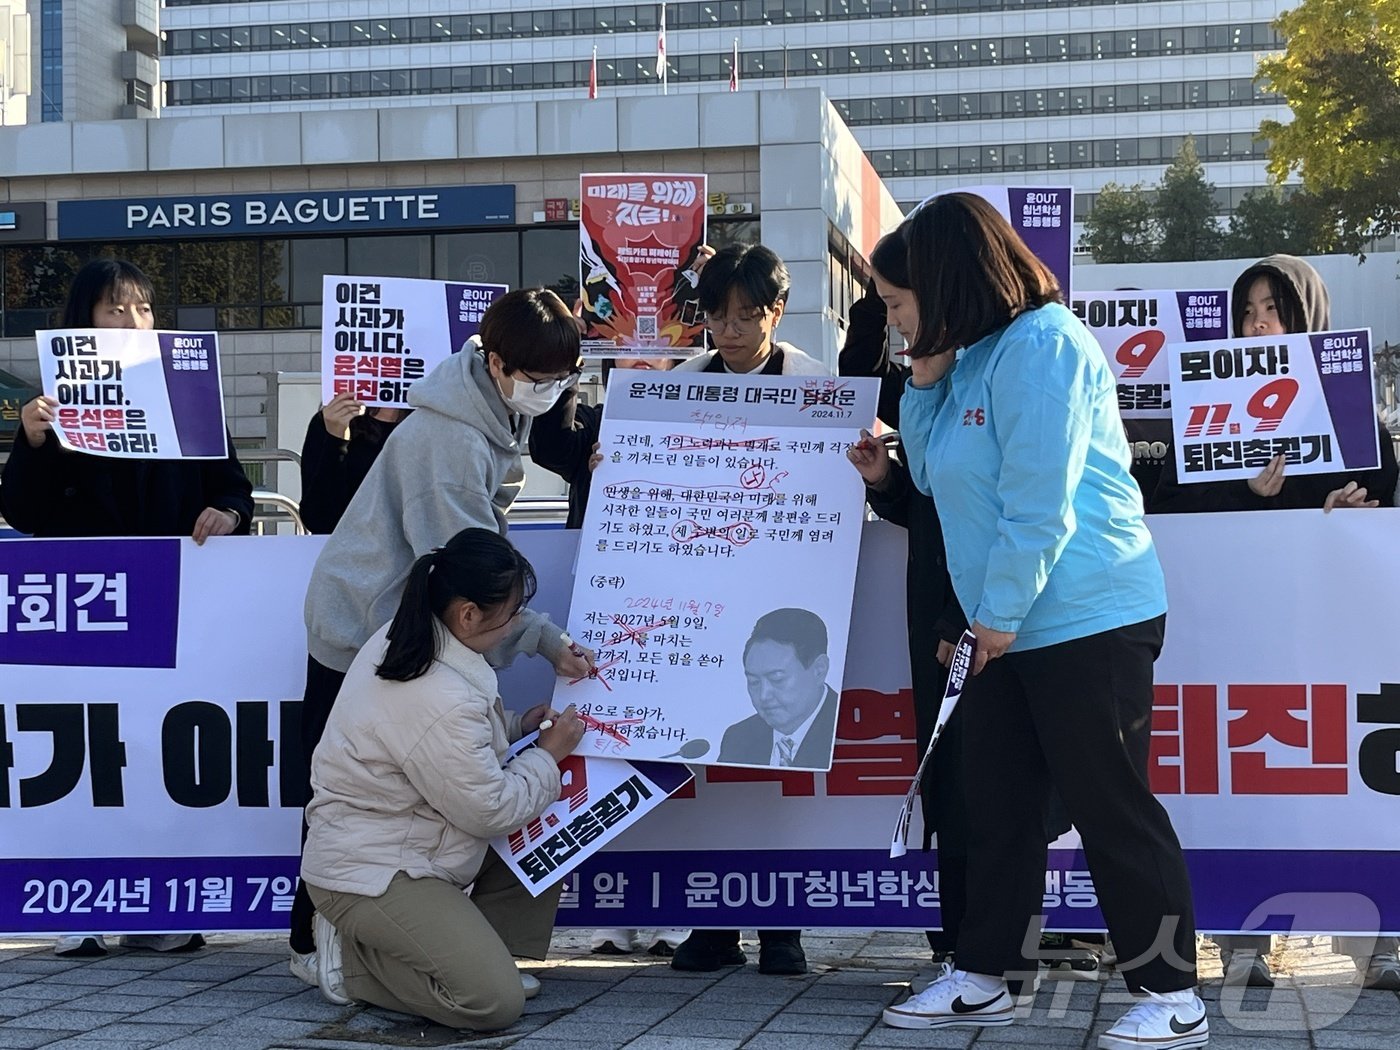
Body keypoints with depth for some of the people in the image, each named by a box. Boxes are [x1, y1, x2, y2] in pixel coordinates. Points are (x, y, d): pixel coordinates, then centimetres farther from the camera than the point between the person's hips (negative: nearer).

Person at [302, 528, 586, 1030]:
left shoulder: (405, 639, 0)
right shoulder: (441, 700, -30)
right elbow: (490, 811, -20)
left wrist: (517, 727, 5)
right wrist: (548, 756, -4)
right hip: (370, 875, -10)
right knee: (494, 1002, -18)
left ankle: (494, 955, 10)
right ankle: (352, 956, -1)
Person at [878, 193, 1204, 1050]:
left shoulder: (1041, 344, -15)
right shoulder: (976, 354, 15)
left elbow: (1039, 498, -20)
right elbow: (937, 477, 18)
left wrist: (1000, 613, -15)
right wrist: (925, 384, 5)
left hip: (1086, 619, -9)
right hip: (1009, 624, 10)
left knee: (1112, 806, -4)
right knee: (997, 804, 11)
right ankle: (984, 978, 20)